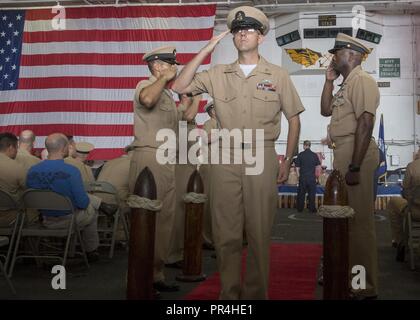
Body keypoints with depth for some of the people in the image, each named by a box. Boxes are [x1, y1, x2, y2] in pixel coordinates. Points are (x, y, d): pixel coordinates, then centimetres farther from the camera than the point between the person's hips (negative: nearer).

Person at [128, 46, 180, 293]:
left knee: (165, 220, 10)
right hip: (150, 159, -10)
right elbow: (147, 99, -31)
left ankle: (156, 275, 18)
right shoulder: (145, 86, -4)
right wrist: (164, 77, -19)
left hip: (167, 162, 10)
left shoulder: (168, 94, 24)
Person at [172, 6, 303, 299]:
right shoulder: (218, 74, 10)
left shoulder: (278, 75, 7)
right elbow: (180, 86, 1)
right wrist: (206, 50, 0)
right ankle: (229, 292, 19)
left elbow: (294, 119, 8)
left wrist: (288, 161, 2)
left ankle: (255, 292, 18)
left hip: (261, 158, -1)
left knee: (259, 231, 4)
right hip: (225, 158, 2)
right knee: (226, 231, 6)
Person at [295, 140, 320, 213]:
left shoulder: (300, 155, -4)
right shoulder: (314, 155, -1)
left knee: (301, 194, 9)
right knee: (312, 193, 7)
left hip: (303, 177, 0)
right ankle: (312, 209, 9)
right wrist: (316, 177, 12)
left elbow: (298, 167, -2)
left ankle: (300, 209, 15)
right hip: (312, 177, 1)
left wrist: (299, 176, 10)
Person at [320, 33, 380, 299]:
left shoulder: (361, 80, -12)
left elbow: (365, 123, -21)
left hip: (356, 152, -11)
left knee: (359, 220, -6)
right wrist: (329, 81, 13)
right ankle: (353, 274, 31)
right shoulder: (347, 83, 19)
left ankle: (366, 287, 3)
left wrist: (355, 167, -25)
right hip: (344, 152, 11)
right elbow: (325, 110, 23)